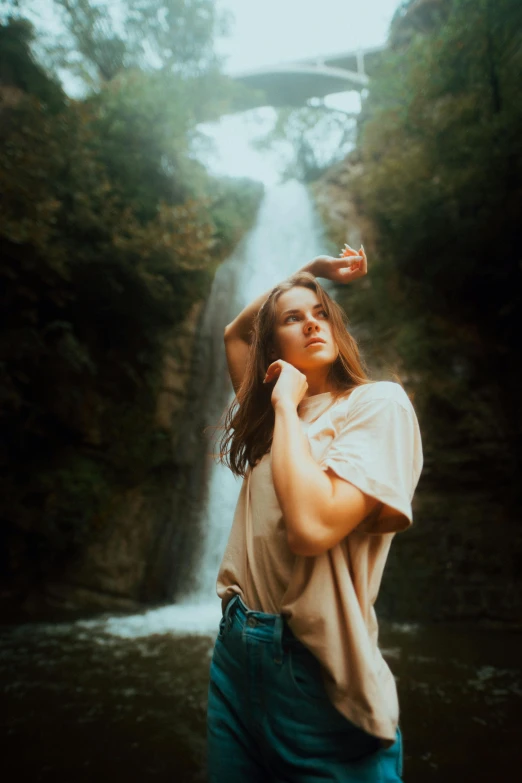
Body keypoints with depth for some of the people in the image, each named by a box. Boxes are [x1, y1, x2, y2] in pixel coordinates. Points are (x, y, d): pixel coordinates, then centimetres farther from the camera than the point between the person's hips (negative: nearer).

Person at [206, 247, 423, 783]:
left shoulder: (379, 402, -12)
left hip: (316, 673, -6)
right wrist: (308, 270, 16)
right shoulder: (273, 412, 9)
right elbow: (233, 333, 25)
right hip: (236, 645, 7)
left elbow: (312, 527, -26)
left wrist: (287, 403, -15)